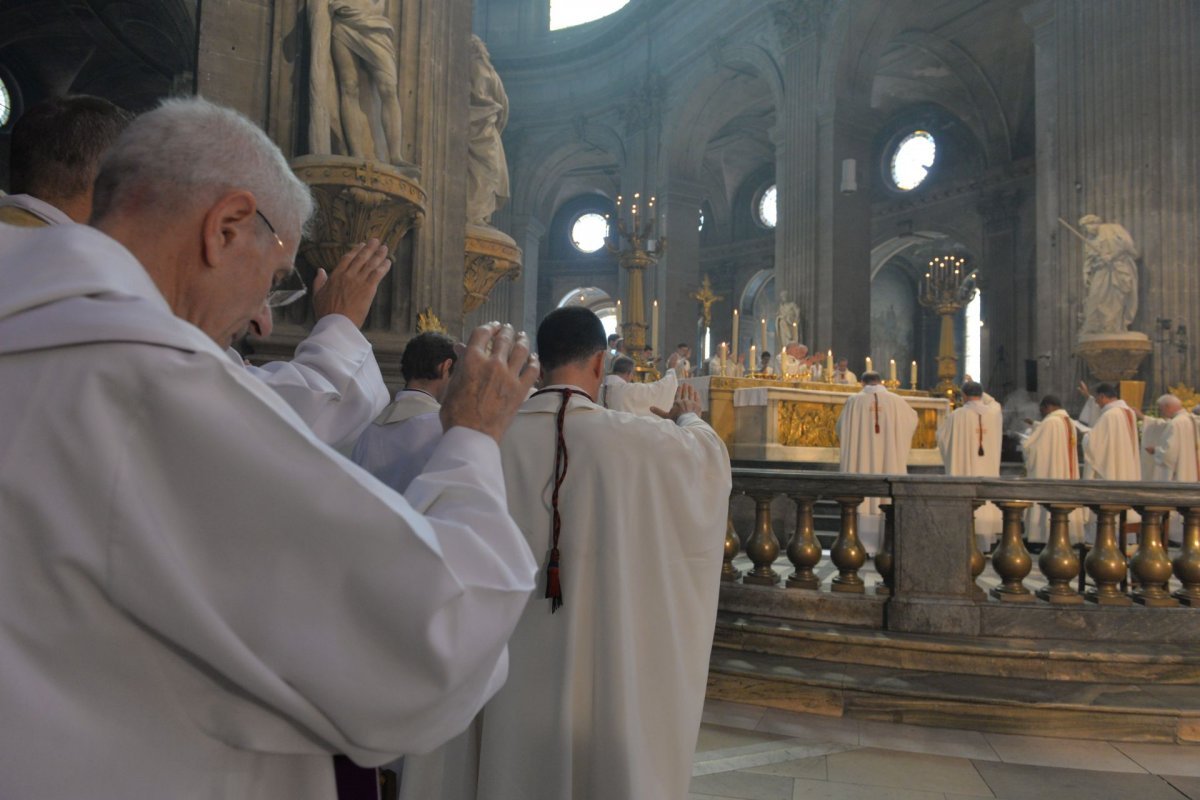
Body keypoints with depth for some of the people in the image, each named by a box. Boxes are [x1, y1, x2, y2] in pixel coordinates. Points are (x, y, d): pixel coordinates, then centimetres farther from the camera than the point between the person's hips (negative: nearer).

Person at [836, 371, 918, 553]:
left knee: (862, 499, 0)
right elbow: (913, 419, 22)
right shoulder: (896, 401, 4)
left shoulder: (854, 401, 1)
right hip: (890, 462, 1)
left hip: (861, 463, -1)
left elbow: (841, 429, 10)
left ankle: (861, 545, -3)